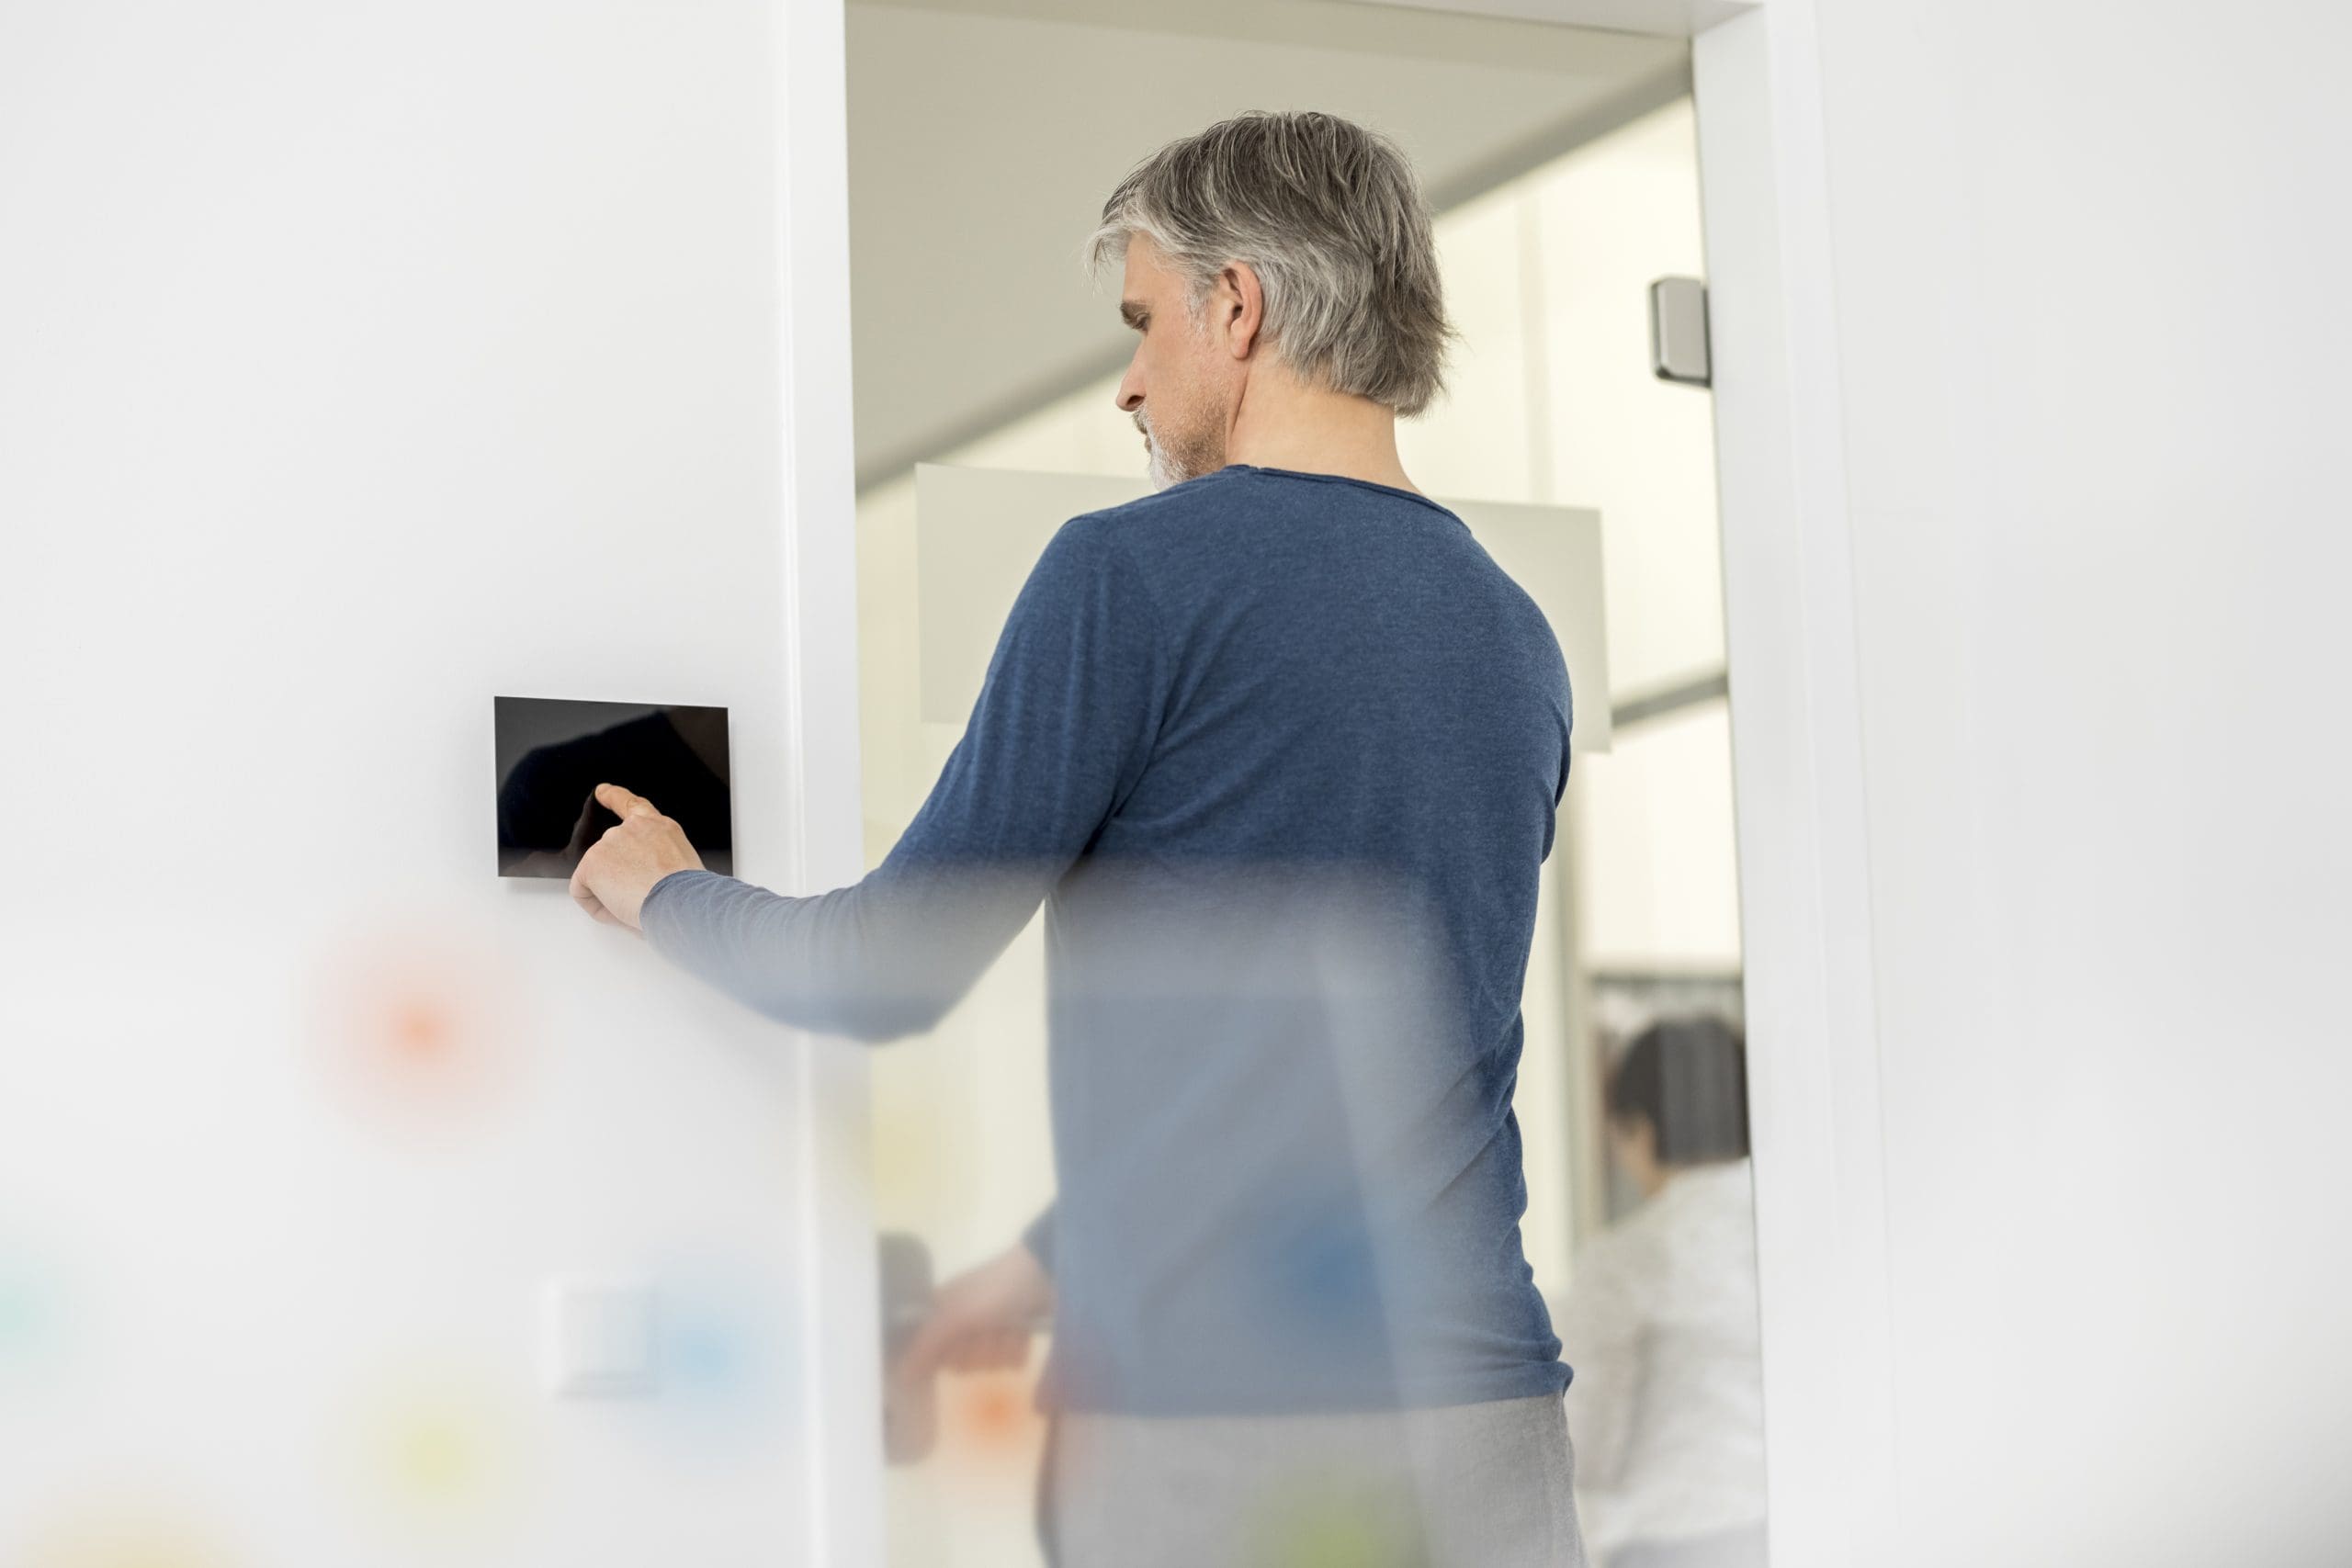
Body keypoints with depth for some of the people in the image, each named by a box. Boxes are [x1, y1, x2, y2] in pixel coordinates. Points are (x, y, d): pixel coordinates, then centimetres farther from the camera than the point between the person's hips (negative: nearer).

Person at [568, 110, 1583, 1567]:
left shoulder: (1138, 572, -8)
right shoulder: (1519, 638, 13)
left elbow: (892, 969, -4)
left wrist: (668, 892, 16)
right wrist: (1057, 1262, 28)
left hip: (1208, 1432, -5)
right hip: (1488, 1409, 6)